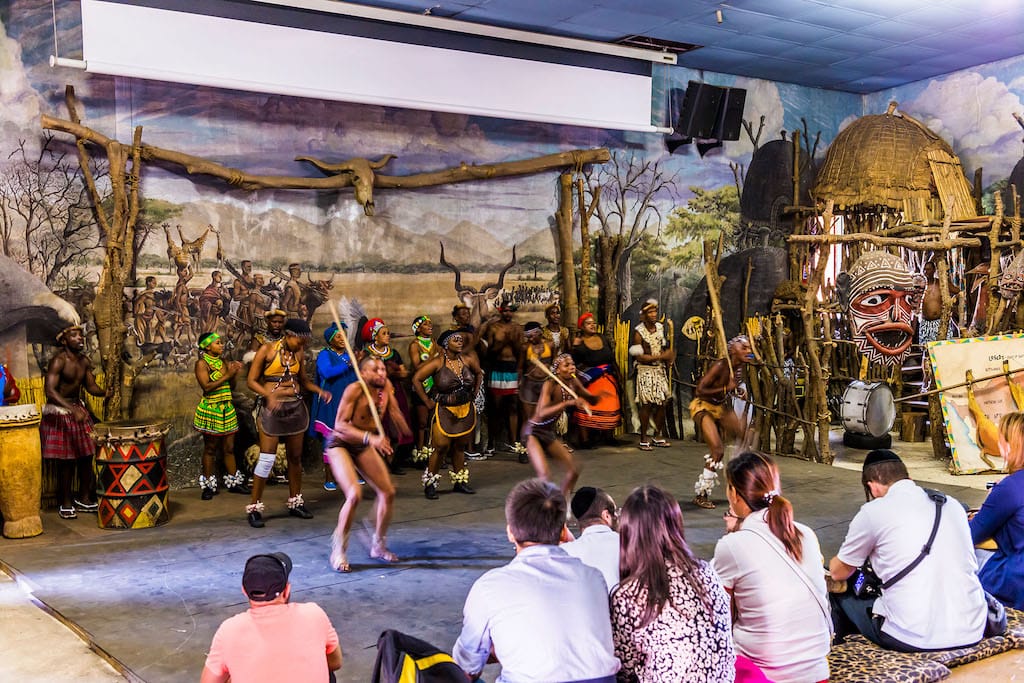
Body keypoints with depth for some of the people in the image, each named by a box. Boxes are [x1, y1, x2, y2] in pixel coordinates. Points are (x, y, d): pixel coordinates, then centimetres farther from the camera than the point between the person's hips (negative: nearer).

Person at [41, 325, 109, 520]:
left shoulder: (85, 361, 4)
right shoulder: (58, 361, -18)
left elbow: (91, 386, 11)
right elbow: (50, 391, -26)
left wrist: (107, 392, -11)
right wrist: (72, 409, -37)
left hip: (78, 409, 7)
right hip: (58, 413, -7)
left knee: (86, 456, 8)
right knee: (65, 460, -3)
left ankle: (84, 499, 21)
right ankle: (65, 503, 10)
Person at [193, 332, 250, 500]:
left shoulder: (223, 362, 11)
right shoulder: (202, 363, -8)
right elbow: (206, 387, -19)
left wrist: (235, 374, -4)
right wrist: (227, 375, -18)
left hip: (227, 409, 6)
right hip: (210, 409, -6)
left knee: (229, 448, 9)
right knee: (210, 448, 3)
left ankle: (233, 482, 17)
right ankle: (208, 486, 12)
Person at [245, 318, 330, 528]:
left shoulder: (299, 353, 5)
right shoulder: (267, 350, -8)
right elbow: (252, 381, -7)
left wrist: (319, 390, -4)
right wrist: (269, 395, -24)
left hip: (296, 406, 5)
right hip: (273, 408, -5)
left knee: (295, 457, 11)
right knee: (267, 458, -6)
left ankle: (295, 502, 24)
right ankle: (254, 507, 4)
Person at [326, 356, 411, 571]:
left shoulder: (386, 386, -8)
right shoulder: (355, 390, -25)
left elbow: (394, 413, 9)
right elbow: (340, 424, -31)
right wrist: (370, 438, -41)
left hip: (364, 447, 7)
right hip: (340, 444, -7)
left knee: (388, 492, 2)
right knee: (354, 494, -24)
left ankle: (378, 546, 23)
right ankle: (338, 551, -7)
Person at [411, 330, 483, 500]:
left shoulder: (468, 360, 2)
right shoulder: (437, 363, -13)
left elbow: (479, 373, 22)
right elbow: (416, 379, -14)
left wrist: (474, 393, 15)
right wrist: (428, 402, -10)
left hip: (466, 410, 5)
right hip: (444, 411, -5)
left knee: (460, 447, 11)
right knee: (441, 447, -8)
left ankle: (459, 482, 23)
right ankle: (430, 484, 4)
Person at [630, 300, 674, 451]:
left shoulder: (660, 327, 9)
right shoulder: (638, 332, -10)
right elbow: (639, 356, -15)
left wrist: (669, 356, -1)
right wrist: (661, 356, -17)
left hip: (660, 370, 6)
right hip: (645, 371, -6)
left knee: (662, 403, 4)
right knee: (646, 404, -9)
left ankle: (658, 436, 15)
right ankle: (643, 439, -3)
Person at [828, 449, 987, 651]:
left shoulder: (873, 511, -4)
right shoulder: (952, 504, 11)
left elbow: (838, 573, 8)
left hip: (913, 640, -6)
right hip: (971, 633, 6)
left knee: (840, 594, 17)